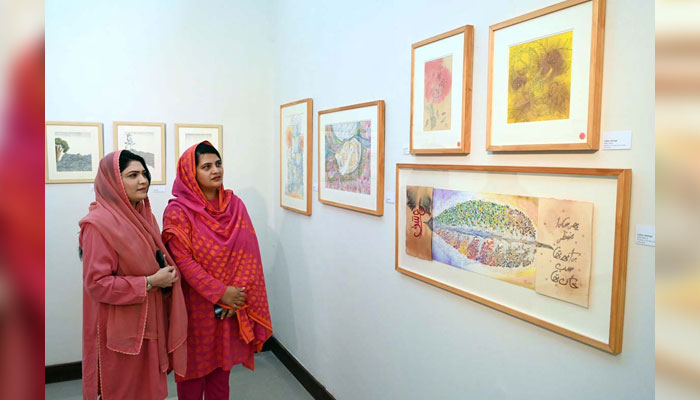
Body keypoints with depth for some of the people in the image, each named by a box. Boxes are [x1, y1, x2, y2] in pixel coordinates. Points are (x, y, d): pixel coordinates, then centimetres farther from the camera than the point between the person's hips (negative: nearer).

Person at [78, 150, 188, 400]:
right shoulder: (99, 223, -18)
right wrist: (149, 283, -21)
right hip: (121, 330, -7)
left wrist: (168, 275, 1)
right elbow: (96, 283, -21)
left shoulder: (144, 215, 7)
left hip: (150, 321, 7)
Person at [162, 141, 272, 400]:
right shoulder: (178, 211, -10)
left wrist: (239, 295, -11)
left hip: (231, 305, 4)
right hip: (196, 305, -3)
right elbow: (184, 261, -15)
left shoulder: (235, 204, 2)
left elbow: (248, 254, -2)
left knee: (222, 363, 16)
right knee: (195, 367, 11)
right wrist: (221, 293, -18)